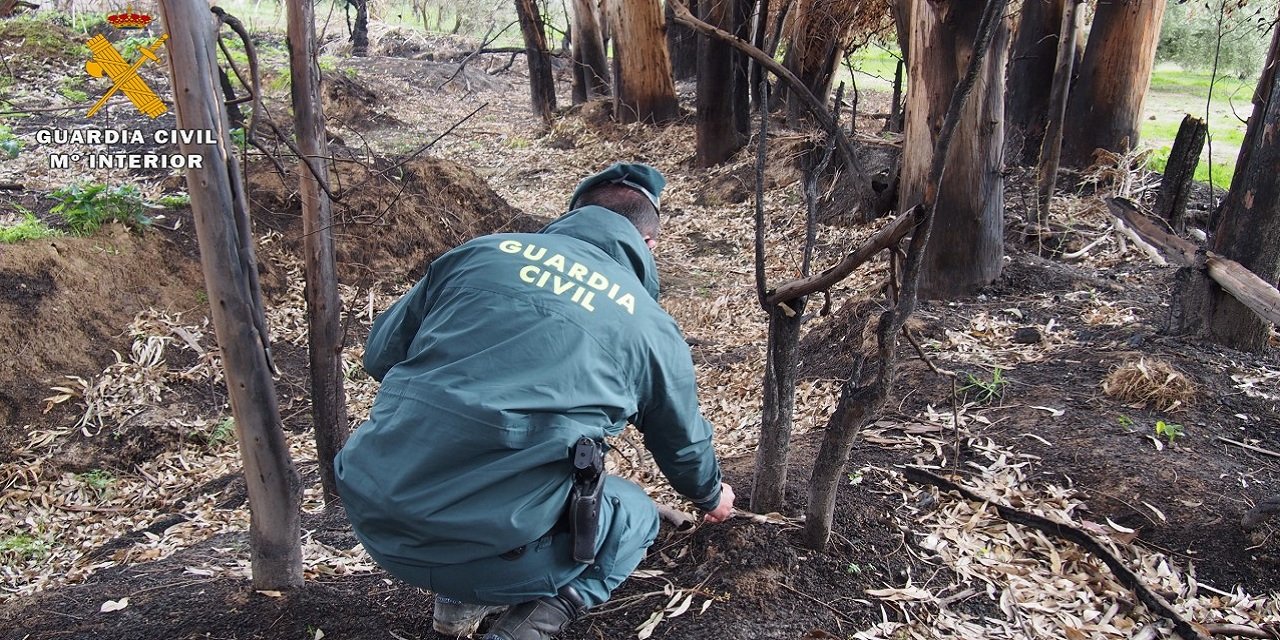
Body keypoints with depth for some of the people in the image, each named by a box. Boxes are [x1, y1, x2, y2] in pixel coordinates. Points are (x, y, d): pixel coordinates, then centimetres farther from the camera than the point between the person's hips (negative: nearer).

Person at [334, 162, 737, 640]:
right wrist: (711, 496, 47)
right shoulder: (652, 327, 8)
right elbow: (683, 443, 24)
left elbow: (380, 355, 17)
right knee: (635, 516, 24)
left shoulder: (480, 252, 10)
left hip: (372, 519, 4)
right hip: (494, 546, -4)